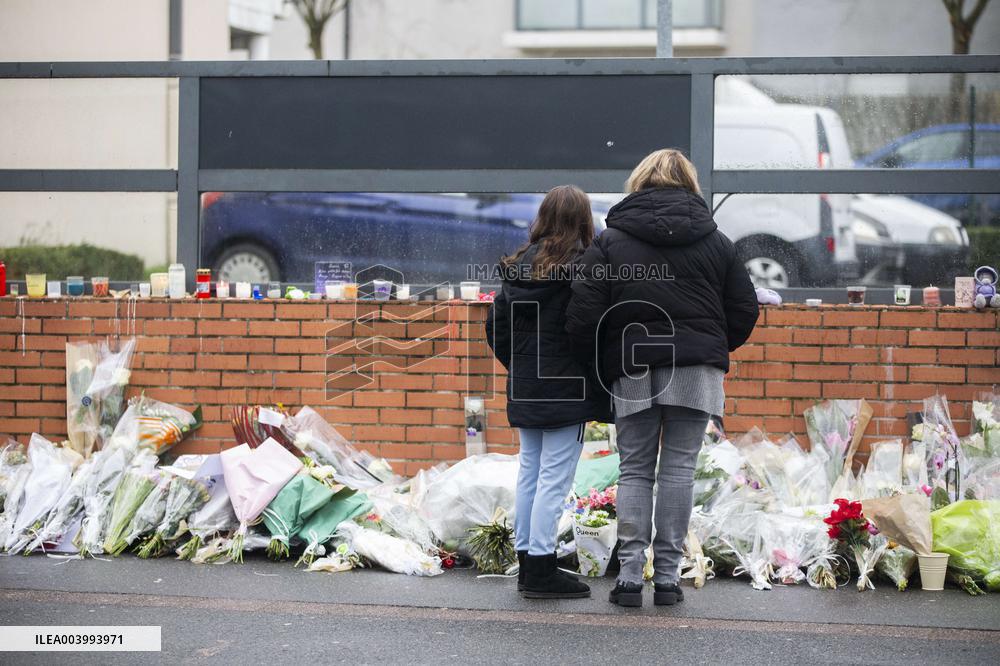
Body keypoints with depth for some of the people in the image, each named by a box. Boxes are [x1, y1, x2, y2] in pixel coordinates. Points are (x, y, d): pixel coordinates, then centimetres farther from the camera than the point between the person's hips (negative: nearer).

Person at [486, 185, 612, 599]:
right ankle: (542, 569, -3)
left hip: (524, 390, 7)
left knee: (529, 474, 13)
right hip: (566, 390, -7)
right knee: (554, 479, -4)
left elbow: (496, 327, 13)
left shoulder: (517, 269, 7)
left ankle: (527, 562, 18)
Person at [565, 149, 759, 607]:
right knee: (678, 469, 3)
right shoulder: (715, 242, 7)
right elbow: (745, 309, 8)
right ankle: (668, 576, 2)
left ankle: (630, 574, -1)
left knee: (635, 471, 7)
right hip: (695, 370, 1)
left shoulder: (610, 241, 1)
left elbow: (582, 314, -6)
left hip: (634, 371, -1)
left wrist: (604, 357, 12)